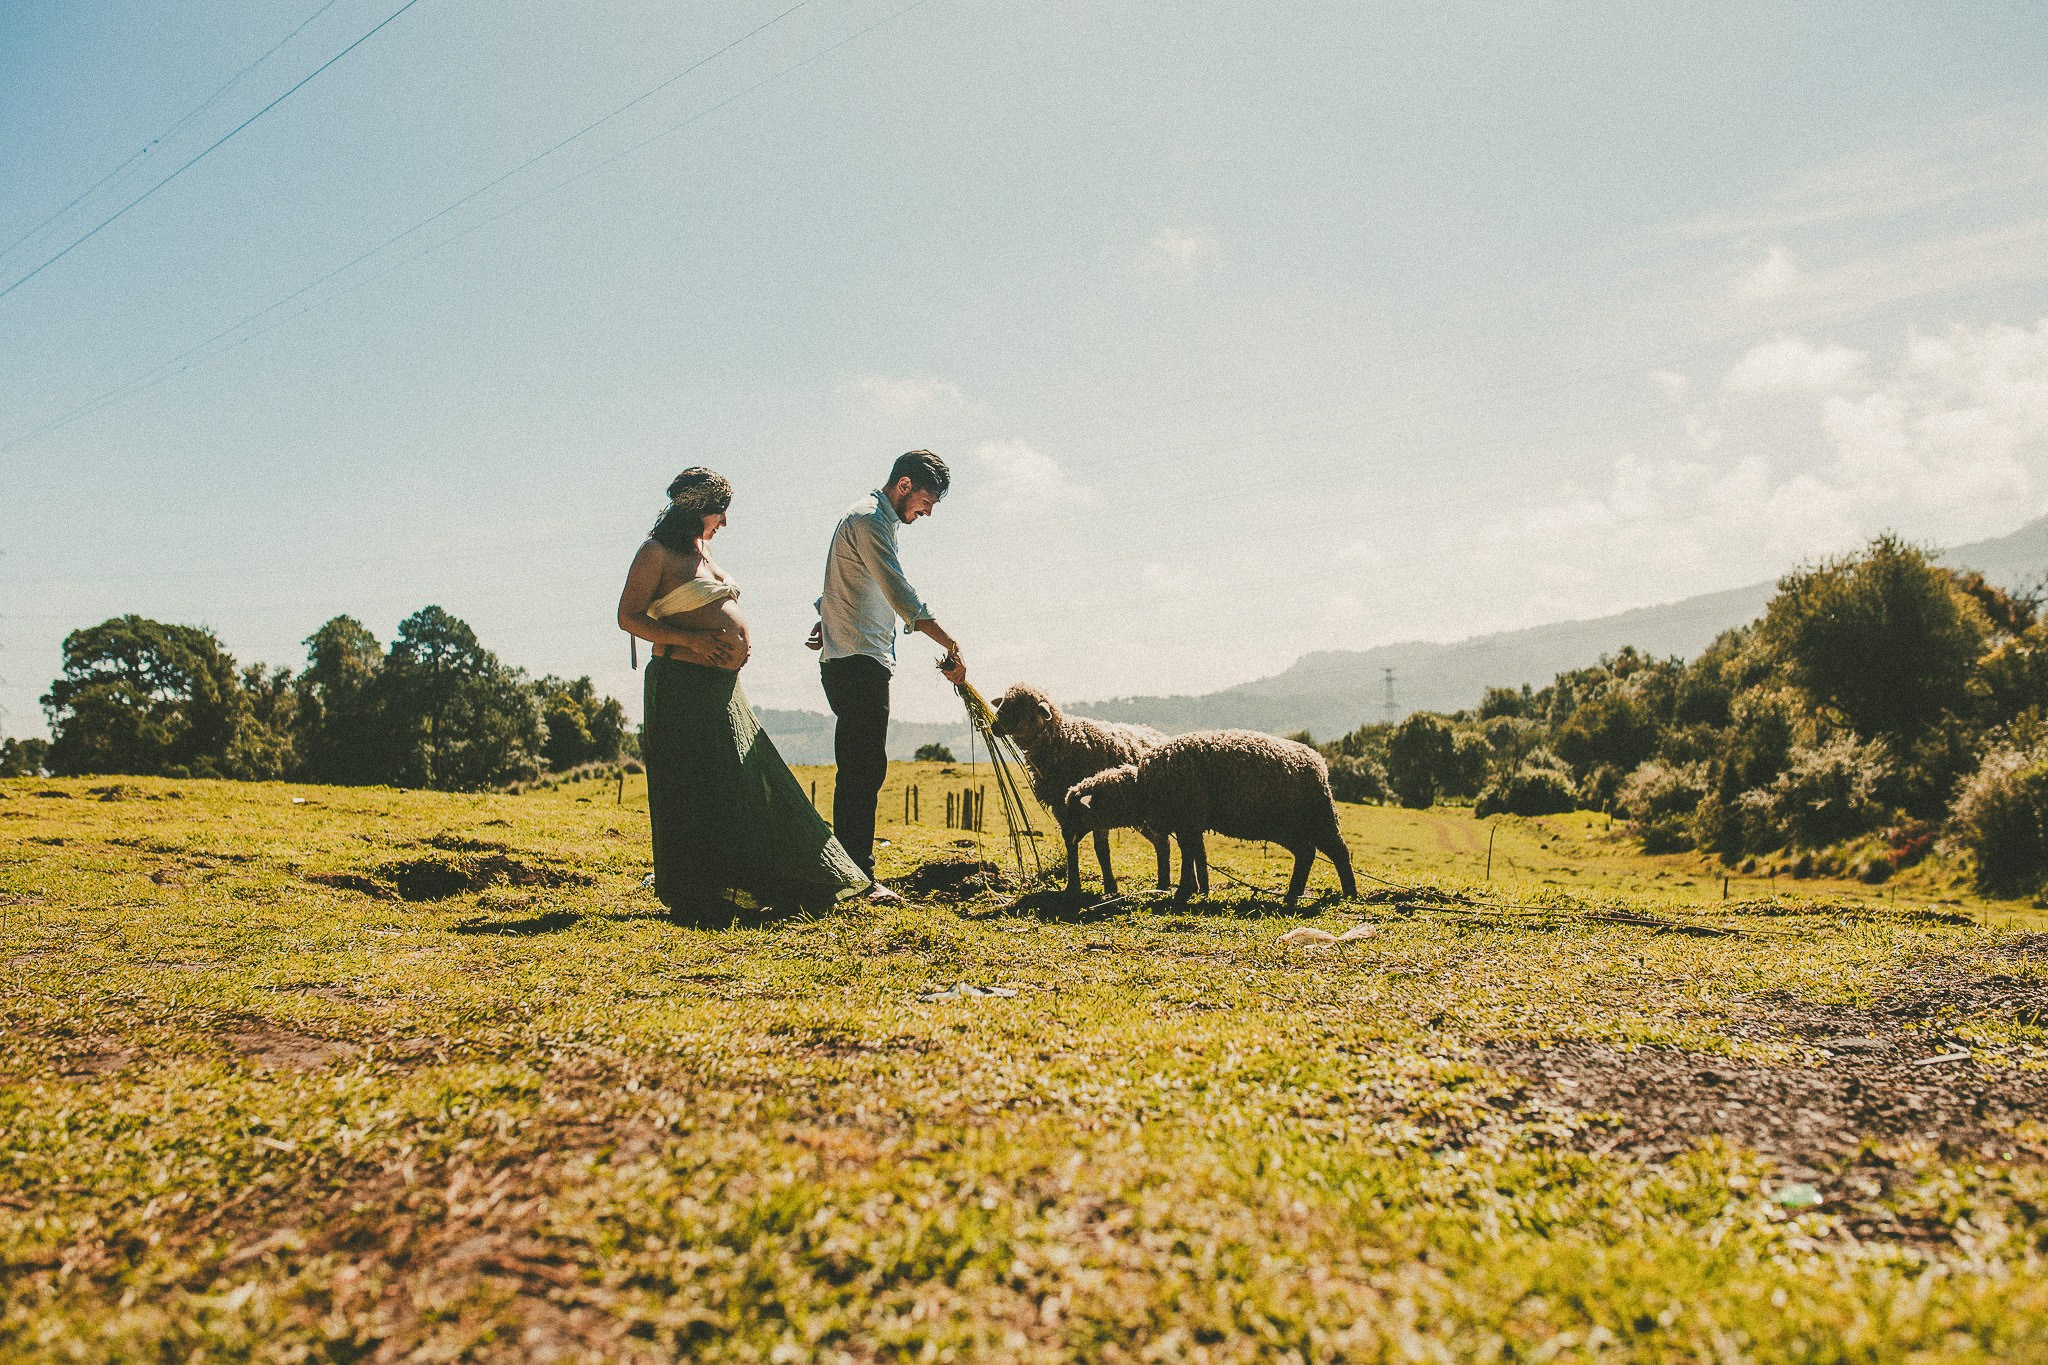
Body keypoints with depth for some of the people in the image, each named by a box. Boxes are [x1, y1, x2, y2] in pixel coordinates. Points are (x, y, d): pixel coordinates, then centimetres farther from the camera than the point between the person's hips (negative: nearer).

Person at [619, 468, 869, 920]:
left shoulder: (703, 548, 19)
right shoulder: (657, 553, -6)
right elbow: (628, 617, -11)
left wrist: (736, 642, 14)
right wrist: (691, 640, -19)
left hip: (723, 687, 9)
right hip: (682, 685, -8)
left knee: (750, 789, 10)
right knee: (691, 793, -3)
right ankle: (693, 900, 5)